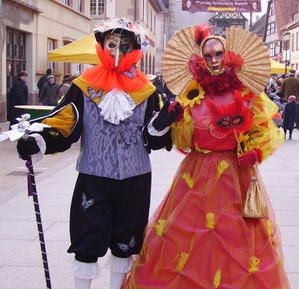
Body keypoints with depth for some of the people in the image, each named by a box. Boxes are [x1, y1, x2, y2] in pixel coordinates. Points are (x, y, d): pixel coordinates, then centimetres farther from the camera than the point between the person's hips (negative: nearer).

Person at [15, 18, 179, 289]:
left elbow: (153, 140, 2)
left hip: (134, 179, 2)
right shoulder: (85, 86, -3)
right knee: (87, 244, 2)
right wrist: (36, 141, -24)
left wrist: (164, 122, -18)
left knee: (125, 244, 15)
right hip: (94, 177, -2)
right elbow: (63, 126, -7)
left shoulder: (146, 90, 2)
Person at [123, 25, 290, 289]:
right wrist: (181, 115, -14)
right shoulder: (193, 94, 1)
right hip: (198, 176, 1)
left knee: (236, 240, 6)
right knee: (185, 234, 6)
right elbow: (183, 143, 1)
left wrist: (251, 153, -10)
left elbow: (266, 133, 6)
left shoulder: (247, 92, -2)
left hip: (237, 177, -1)